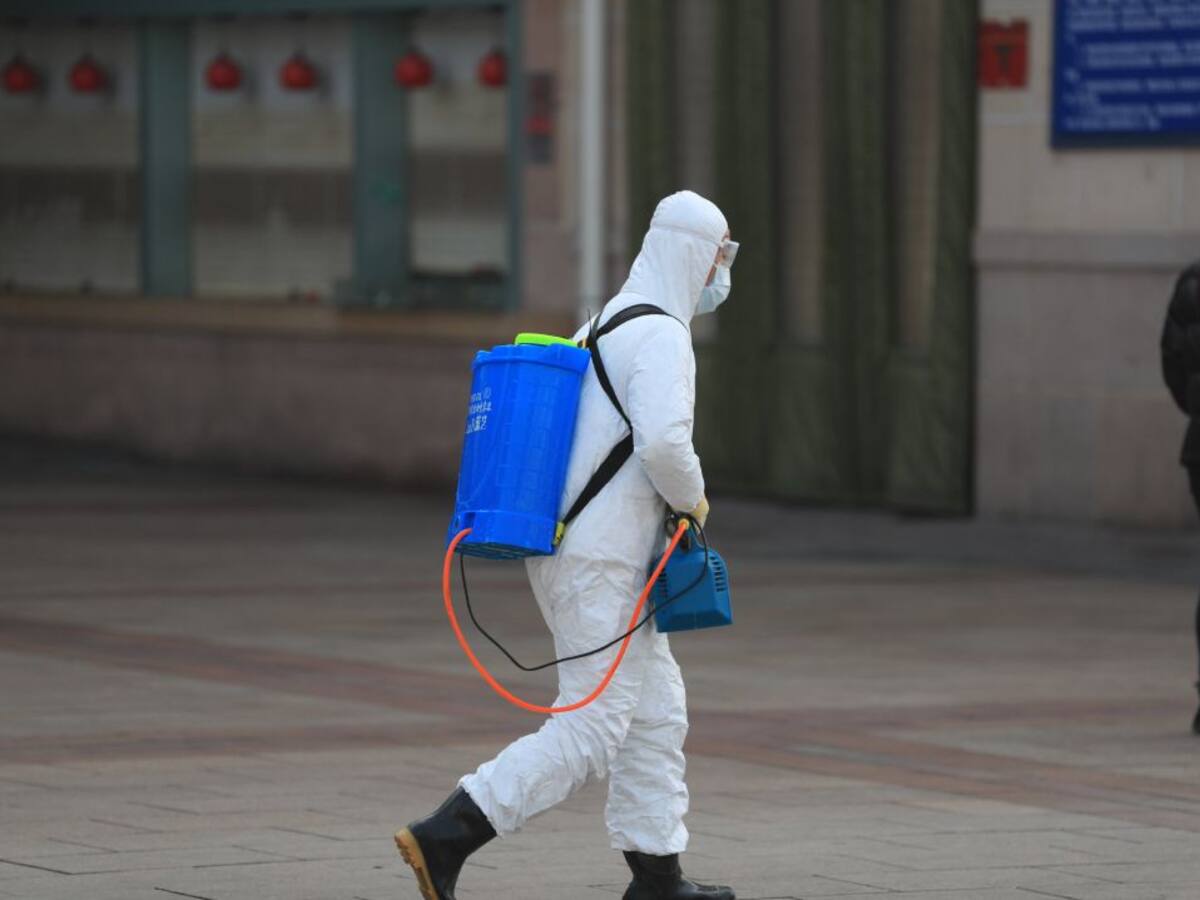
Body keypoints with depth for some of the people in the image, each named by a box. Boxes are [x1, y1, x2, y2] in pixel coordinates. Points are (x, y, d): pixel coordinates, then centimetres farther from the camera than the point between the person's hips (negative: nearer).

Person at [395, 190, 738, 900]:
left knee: (657, 710, 13)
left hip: (560, 544, 10)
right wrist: (692, 497, -8)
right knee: (591, 730, -10)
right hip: (602, 560, -10)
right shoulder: (662, 337, -13)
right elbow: (664, 440, -28)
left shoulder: (601, 328, 18)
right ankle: (443, 840, -14)